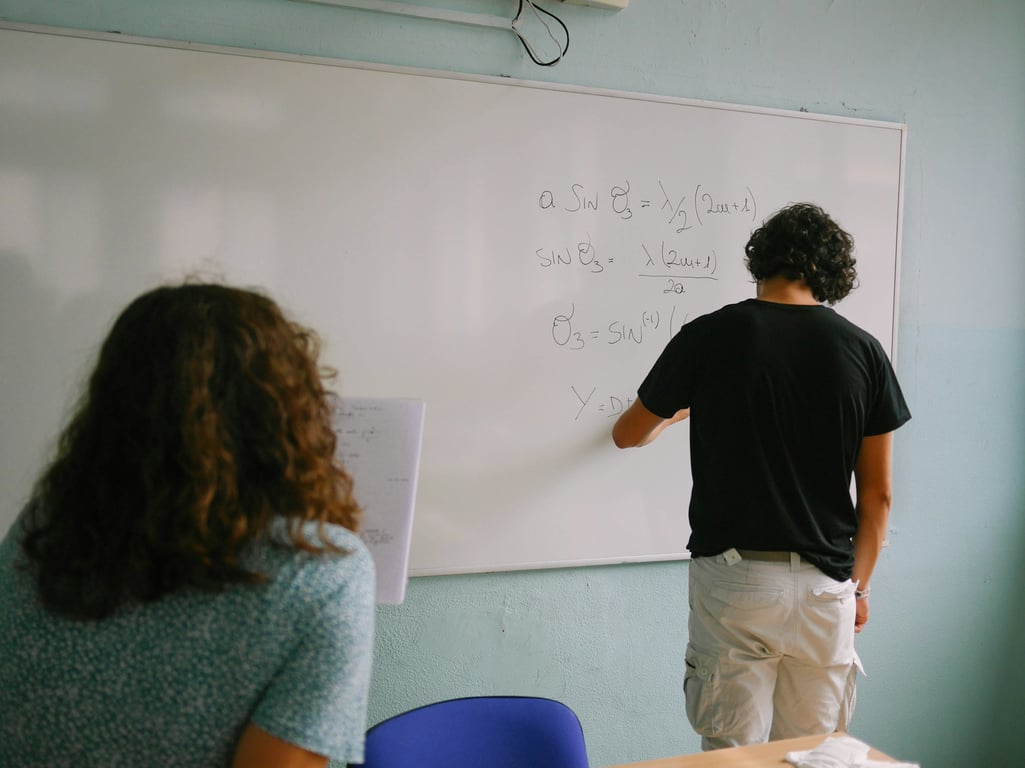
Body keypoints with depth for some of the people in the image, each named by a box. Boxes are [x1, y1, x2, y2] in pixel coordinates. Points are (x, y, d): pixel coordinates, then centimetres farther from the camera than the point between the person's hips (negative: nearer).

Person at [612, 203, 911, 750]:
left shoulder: (708, 337, -6)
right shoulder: (862, 350, -1)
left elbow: (628, 434, 9)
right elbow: (877, 493, 3)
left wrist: (676, 415, 31)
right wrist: (859, 584, 16)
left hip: (735, 580, -2)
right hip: (825, 586, 2)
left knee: (732, 751, 9)